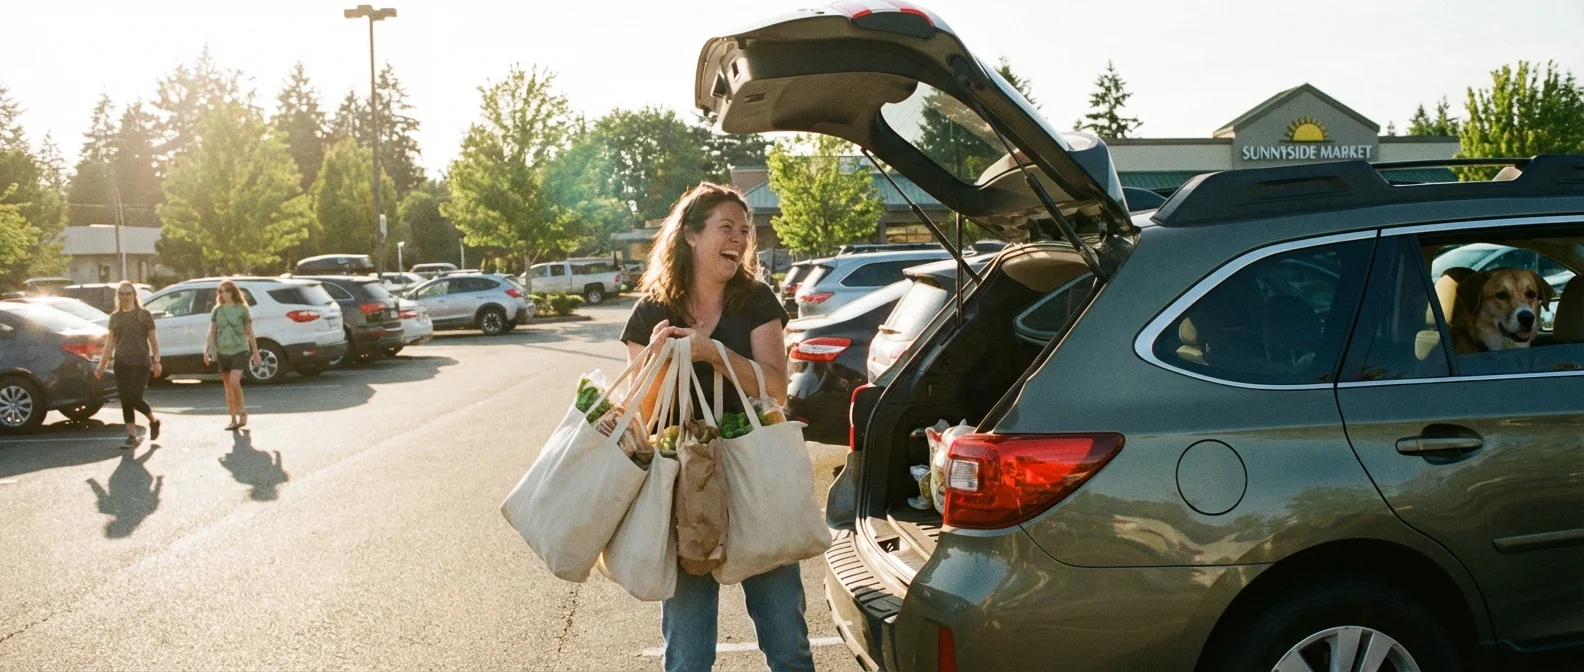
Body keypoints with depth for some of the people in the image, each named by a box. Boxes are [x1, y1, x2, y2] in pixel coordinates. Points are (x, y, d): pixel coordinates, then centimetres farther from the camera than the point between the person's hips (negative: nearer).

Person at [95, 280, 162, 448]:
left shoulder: (144, 315, 0)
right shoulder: (115, 317, 12)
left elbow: (153, 340, -1)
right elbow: (110, 342, 14)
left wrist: (156, 361, -9)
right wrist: (102, 365, 11)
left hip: (140, 363, -4)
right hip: (121, 364, 4)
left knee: (135, 399, -11)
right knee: (125, 402, 3)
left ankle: (154, 421, 17)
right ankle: (132, 437, 8)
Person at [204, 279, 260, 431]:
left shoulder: (242, 309, -1)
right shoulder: (217, 310, 6)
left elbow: (249, 332, 4)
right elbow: (211, 332, 4)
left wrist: (255, 352, 5)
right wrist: (206, 350, -8)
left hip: (240, 350, -4)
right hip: (223, 352, 4)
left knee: (234, 382, -21)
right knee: (228, 387, 7)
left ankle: (242, 411, 0)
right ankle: (233, 420, 15)